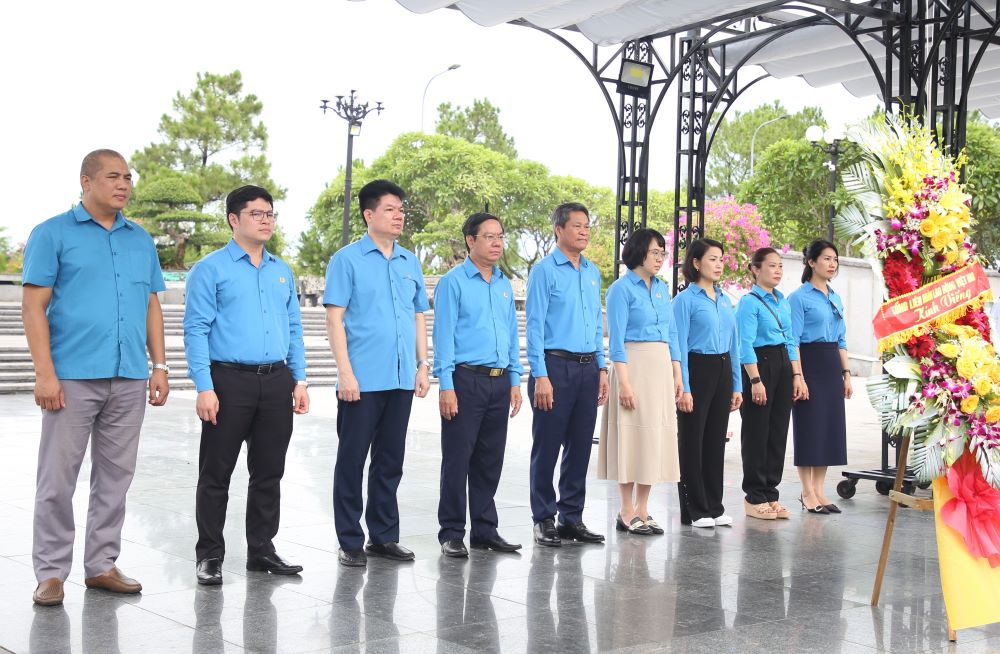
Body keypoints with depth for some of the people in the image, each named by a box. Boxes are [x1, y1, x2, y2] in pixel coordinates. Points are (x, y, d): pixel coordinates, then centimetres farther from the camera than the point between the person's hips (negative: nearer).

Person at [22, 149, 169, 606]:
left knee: (115, 478, 10)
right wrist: (45, 373, -13)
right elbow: (34, 306, -5)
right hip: (73, 377, -4)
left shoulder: (141, 240, 14)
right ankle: (51, 572, 10)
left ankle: (102, 565, 20)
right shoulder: (53, 234, 0)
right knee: (58, 479, 0)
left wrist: (160, 367, 9)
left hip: (130, 379, 5)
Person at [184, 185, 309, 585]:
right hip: (230, 380, -5)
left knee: (269, 472, 11)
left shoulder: (282, 272, 15)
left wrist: (299, 380, 8)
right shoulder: (211, 269, -2)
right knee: (216, 473, 2)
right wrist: (204, 388, -15)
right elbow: (196, 329, -8)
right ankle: (210, 556, 11)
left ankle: (262, 550, 22)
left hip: (277, 382, 5)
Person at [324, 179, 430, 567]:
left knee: (390, 461, 12)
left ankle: (384, 537, 22)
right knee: (352, 460, 2)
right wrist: (346, 373, -14)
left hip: (401, 379, 5)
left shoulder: (410, 263, 13)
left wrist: (423, 366, 9)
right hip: (362, 381, -5)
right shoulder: (347, 260, -3)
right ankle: (350, 542, 11)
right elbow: (335, 319, -7)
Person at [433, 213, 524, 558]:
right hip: (466, 380, -6)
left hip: (499, 382, 6)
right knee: (457, 459, -2)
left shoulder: (504, 285, 14)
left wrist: (515, 382, 12)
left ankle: (485, 530, 19)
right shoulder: (453, 282, -5)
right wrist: (446, 386, -14)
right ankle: (451, 533, 6)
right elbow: (444, 335, -9)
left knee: (490, 460, 11)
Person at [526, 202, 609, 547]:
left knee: (580, 446, 9)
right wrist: (541, 375, -15)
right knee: (547, 446, 0)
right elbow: (534, 325, -9)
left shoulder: (593, 272, 13)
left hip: (587, 369, 6)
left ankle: (572, 517, 18)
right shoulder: (544, 271, -5)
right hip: (555, 366, -6)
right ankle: (544, 519, 9)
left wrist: (601, 368, 12)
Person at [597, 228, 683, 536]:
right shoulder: (621, 289, -7)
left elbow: (672, 333, 17)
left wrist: (677, 374, 11)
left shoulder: (662, 288, 14)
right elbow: (616, 339, -12)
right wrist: (624, 381, -18)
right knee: (632, 434, -4)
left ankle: (642, 510, 14)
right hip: (634, 364, -7)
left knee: (656, 435, 7)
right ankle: (627, 513, 4)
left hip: (661, 366, 7)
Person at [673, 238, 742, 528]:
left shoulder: (725, 300, 13)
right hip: (697, 370, -6)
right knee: (693, 441, 1)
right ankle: (695, 510, 8)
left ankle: (714, 507, 19)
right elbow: (679, 345, -11)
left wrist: (736, 386, 12)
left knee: (716, 440, 11)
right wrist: (684, 389, -17)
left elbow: (734, 345, 15)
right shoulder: (686, 299, -7)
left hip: (722, 371, 6)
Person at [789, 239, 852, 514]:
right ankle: (807, 492, 6)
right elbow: (793, 341, -12)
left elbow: (841, 340, 17)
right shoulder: (799, 297, -7)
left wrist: (846, 374, 11)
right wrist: (798, 377, -18)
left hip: (832, 366, 7)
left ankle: (818, 490, 15)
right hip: (810, 364, -7)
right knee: (809, 426, -3)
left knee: (830, 425, 7)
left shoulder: (835, 298, 14)